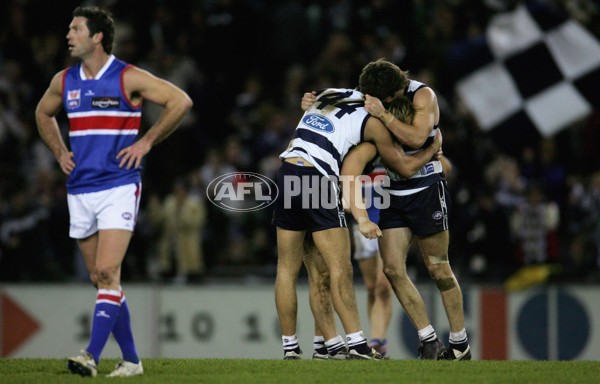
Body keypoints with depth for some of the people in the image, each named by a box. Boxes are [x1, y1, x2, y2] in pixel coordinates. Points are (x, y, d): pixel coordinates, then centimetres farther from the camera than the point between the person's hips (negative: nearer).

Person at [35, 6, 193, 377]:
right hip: (80, 190, 6)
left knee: (107, 273, -17)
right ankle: (131, 360, 15)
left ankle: (92, 356, -24)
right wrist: (60, 152, 14)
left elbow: (181, 100, -7)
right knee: (101, 279, 7)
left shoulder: (129, 78, -7)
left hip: (119, 186, -6)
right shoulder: (64, 81, 9)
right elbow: (43, 113, 29)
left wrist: (146, 142, -8)